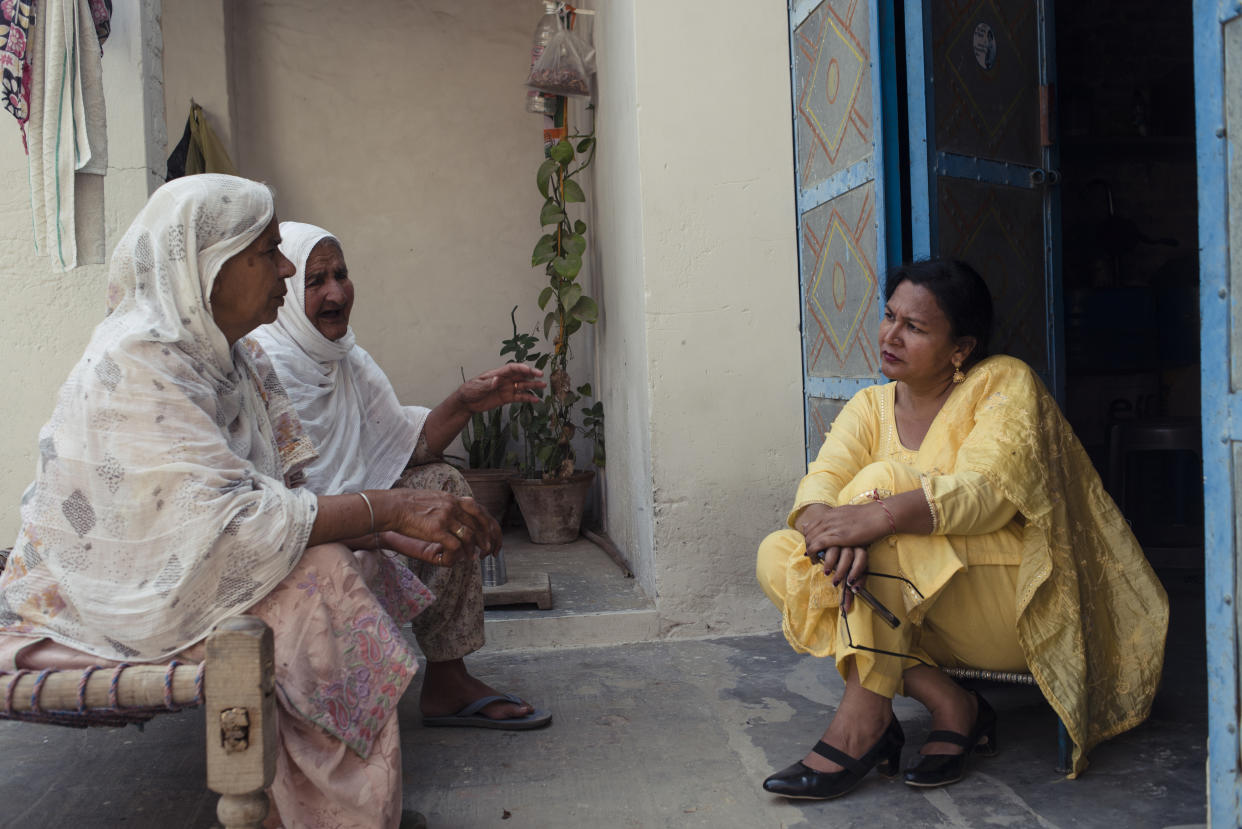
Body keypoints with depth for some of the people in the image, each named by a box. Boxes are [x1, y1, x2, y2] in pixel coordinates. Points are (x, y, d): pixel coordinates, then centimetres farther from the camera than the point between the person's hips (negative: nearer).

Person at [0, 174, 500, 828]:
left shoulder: (236, 361, 4)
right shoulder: (136, 363, -24)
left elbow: (287, 494, 0)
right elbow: (223, 520, -33)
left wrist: (403, 529, -15)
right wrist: (388, 508, -32)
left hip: (170, 563, 9)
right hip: (103, 591, -9)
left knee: (363, 566, -5)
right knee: (317, 579, -24)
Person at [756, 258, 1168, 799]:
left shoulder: (1003, 383, -5)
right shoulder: (871, 407, 10)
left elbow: (989, 491, -23)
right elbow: (819, 482, -7)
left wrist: (879, 514, -38)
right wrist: (824, 524, -33)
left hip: (1017, 607, -6)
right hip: (918, 620, 6)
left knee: (881, 481, -26)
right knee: (778, 558, -15)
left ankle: (864, 714, -28)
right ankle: (946, 705, -18)